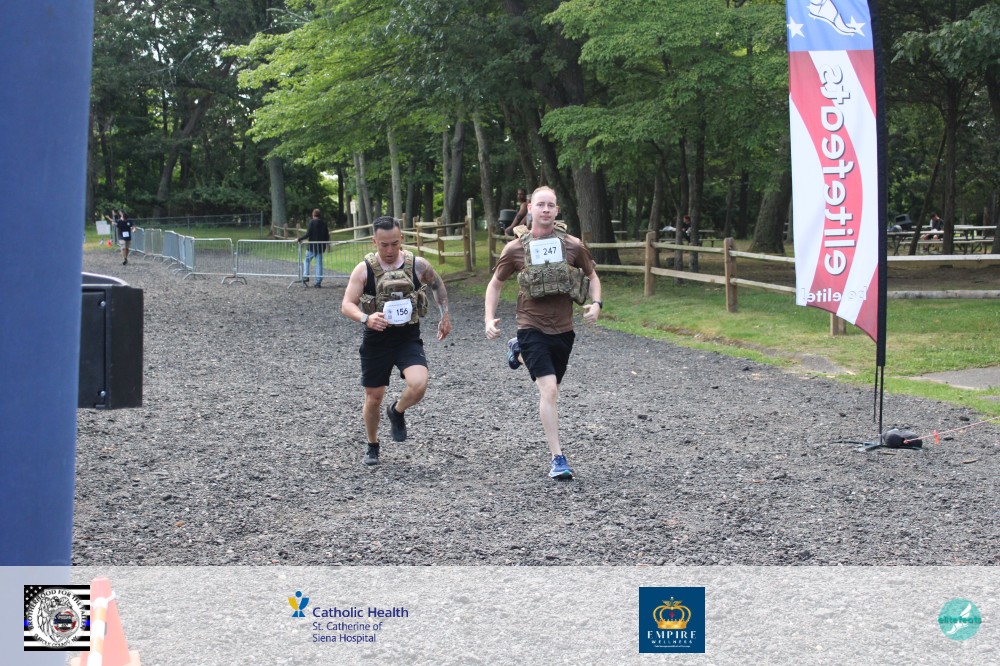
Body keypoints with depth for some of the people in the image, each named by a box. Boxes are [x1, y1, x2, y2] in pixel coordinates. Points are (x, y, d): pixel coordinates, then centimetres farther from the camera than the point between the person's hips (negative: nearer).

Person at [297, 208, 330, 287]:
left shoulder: (312, 222, -10)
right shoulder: (324, 223, 5)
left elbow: (307, 234, -16)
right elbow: (327, 236, 9)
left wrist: (299, 239, -6)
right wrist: (327, 245, 25)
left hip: (312, 247, -4)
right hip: (321, 247, 4)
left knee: (306, 261, 12)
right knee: (319, 264, 5)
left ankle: (305, 277, -1)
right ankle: (318, 282, 3)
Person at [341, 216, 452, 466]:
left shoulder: (418, 265, -5)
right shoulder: (364, 270, -9)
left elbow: (437, 284, 17)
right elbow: (346, 306, -13)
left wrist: (445, 315, 15)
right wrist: (366, 318, -32)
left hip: (409, 338, 0)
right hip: (376, 340, 0)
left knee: (418, 385, -24)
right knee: (373, 397, 9)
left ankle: (397, 412, 11)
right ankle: (372, 446, 35)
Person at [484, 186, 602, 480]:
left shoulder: (572, 245, -2)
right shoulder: (515, 249, -5)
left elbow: (592, 276, 13)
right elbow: (495, 285, 8)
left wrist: (596, 304, -6)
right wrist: (490, 320, -4)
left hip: (563, 328, 4)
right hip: (532, 327, -3)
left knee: (551, 387, 21)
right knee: (549, 390, -18)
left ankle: (519, 352, 51)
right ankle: (558, 459, -13)